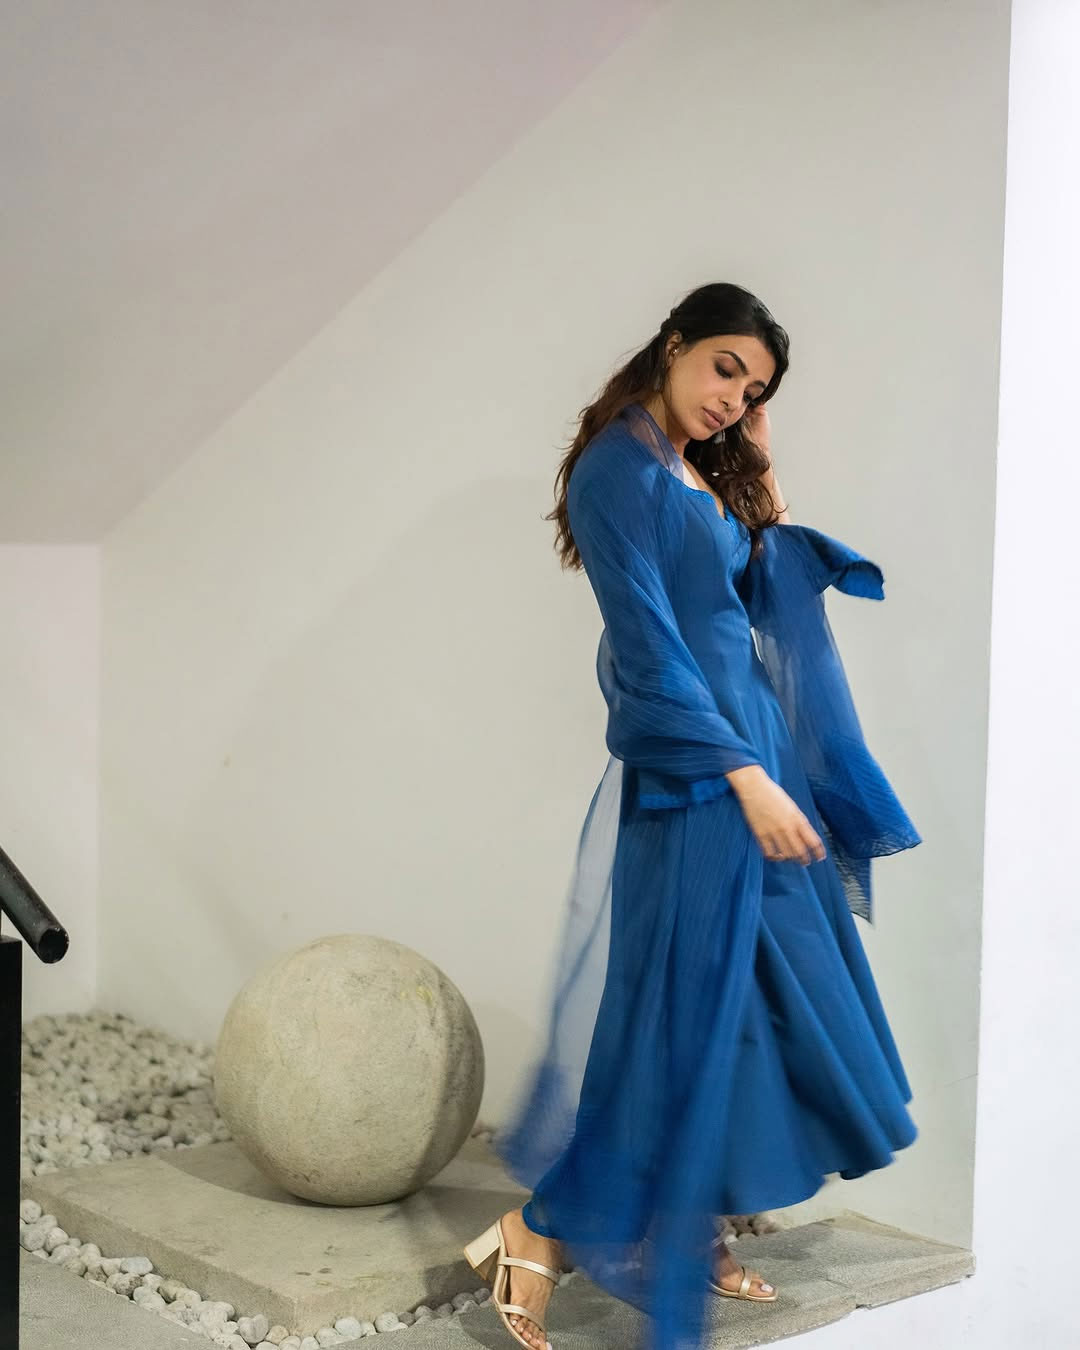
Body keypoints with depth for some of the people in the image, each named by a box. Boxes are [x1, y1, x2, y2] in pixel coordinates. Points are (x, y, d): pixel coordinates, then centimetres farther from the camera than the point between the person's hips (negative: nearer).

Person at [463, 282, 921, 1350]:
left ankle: (691, 1240, 22)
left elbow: (770, 595, 15)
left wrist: (761, 474, 11)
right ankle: (534, 1242, 1)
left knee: (748, 1001, 12)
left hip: (751, 752, 9)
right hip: (686, 774, -9)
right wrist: (746, 776, -20)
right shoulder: (621, 471, -11)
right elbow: (649, 646, -17)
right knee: (678, 1002, -8)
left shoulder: (707, 480, 16)